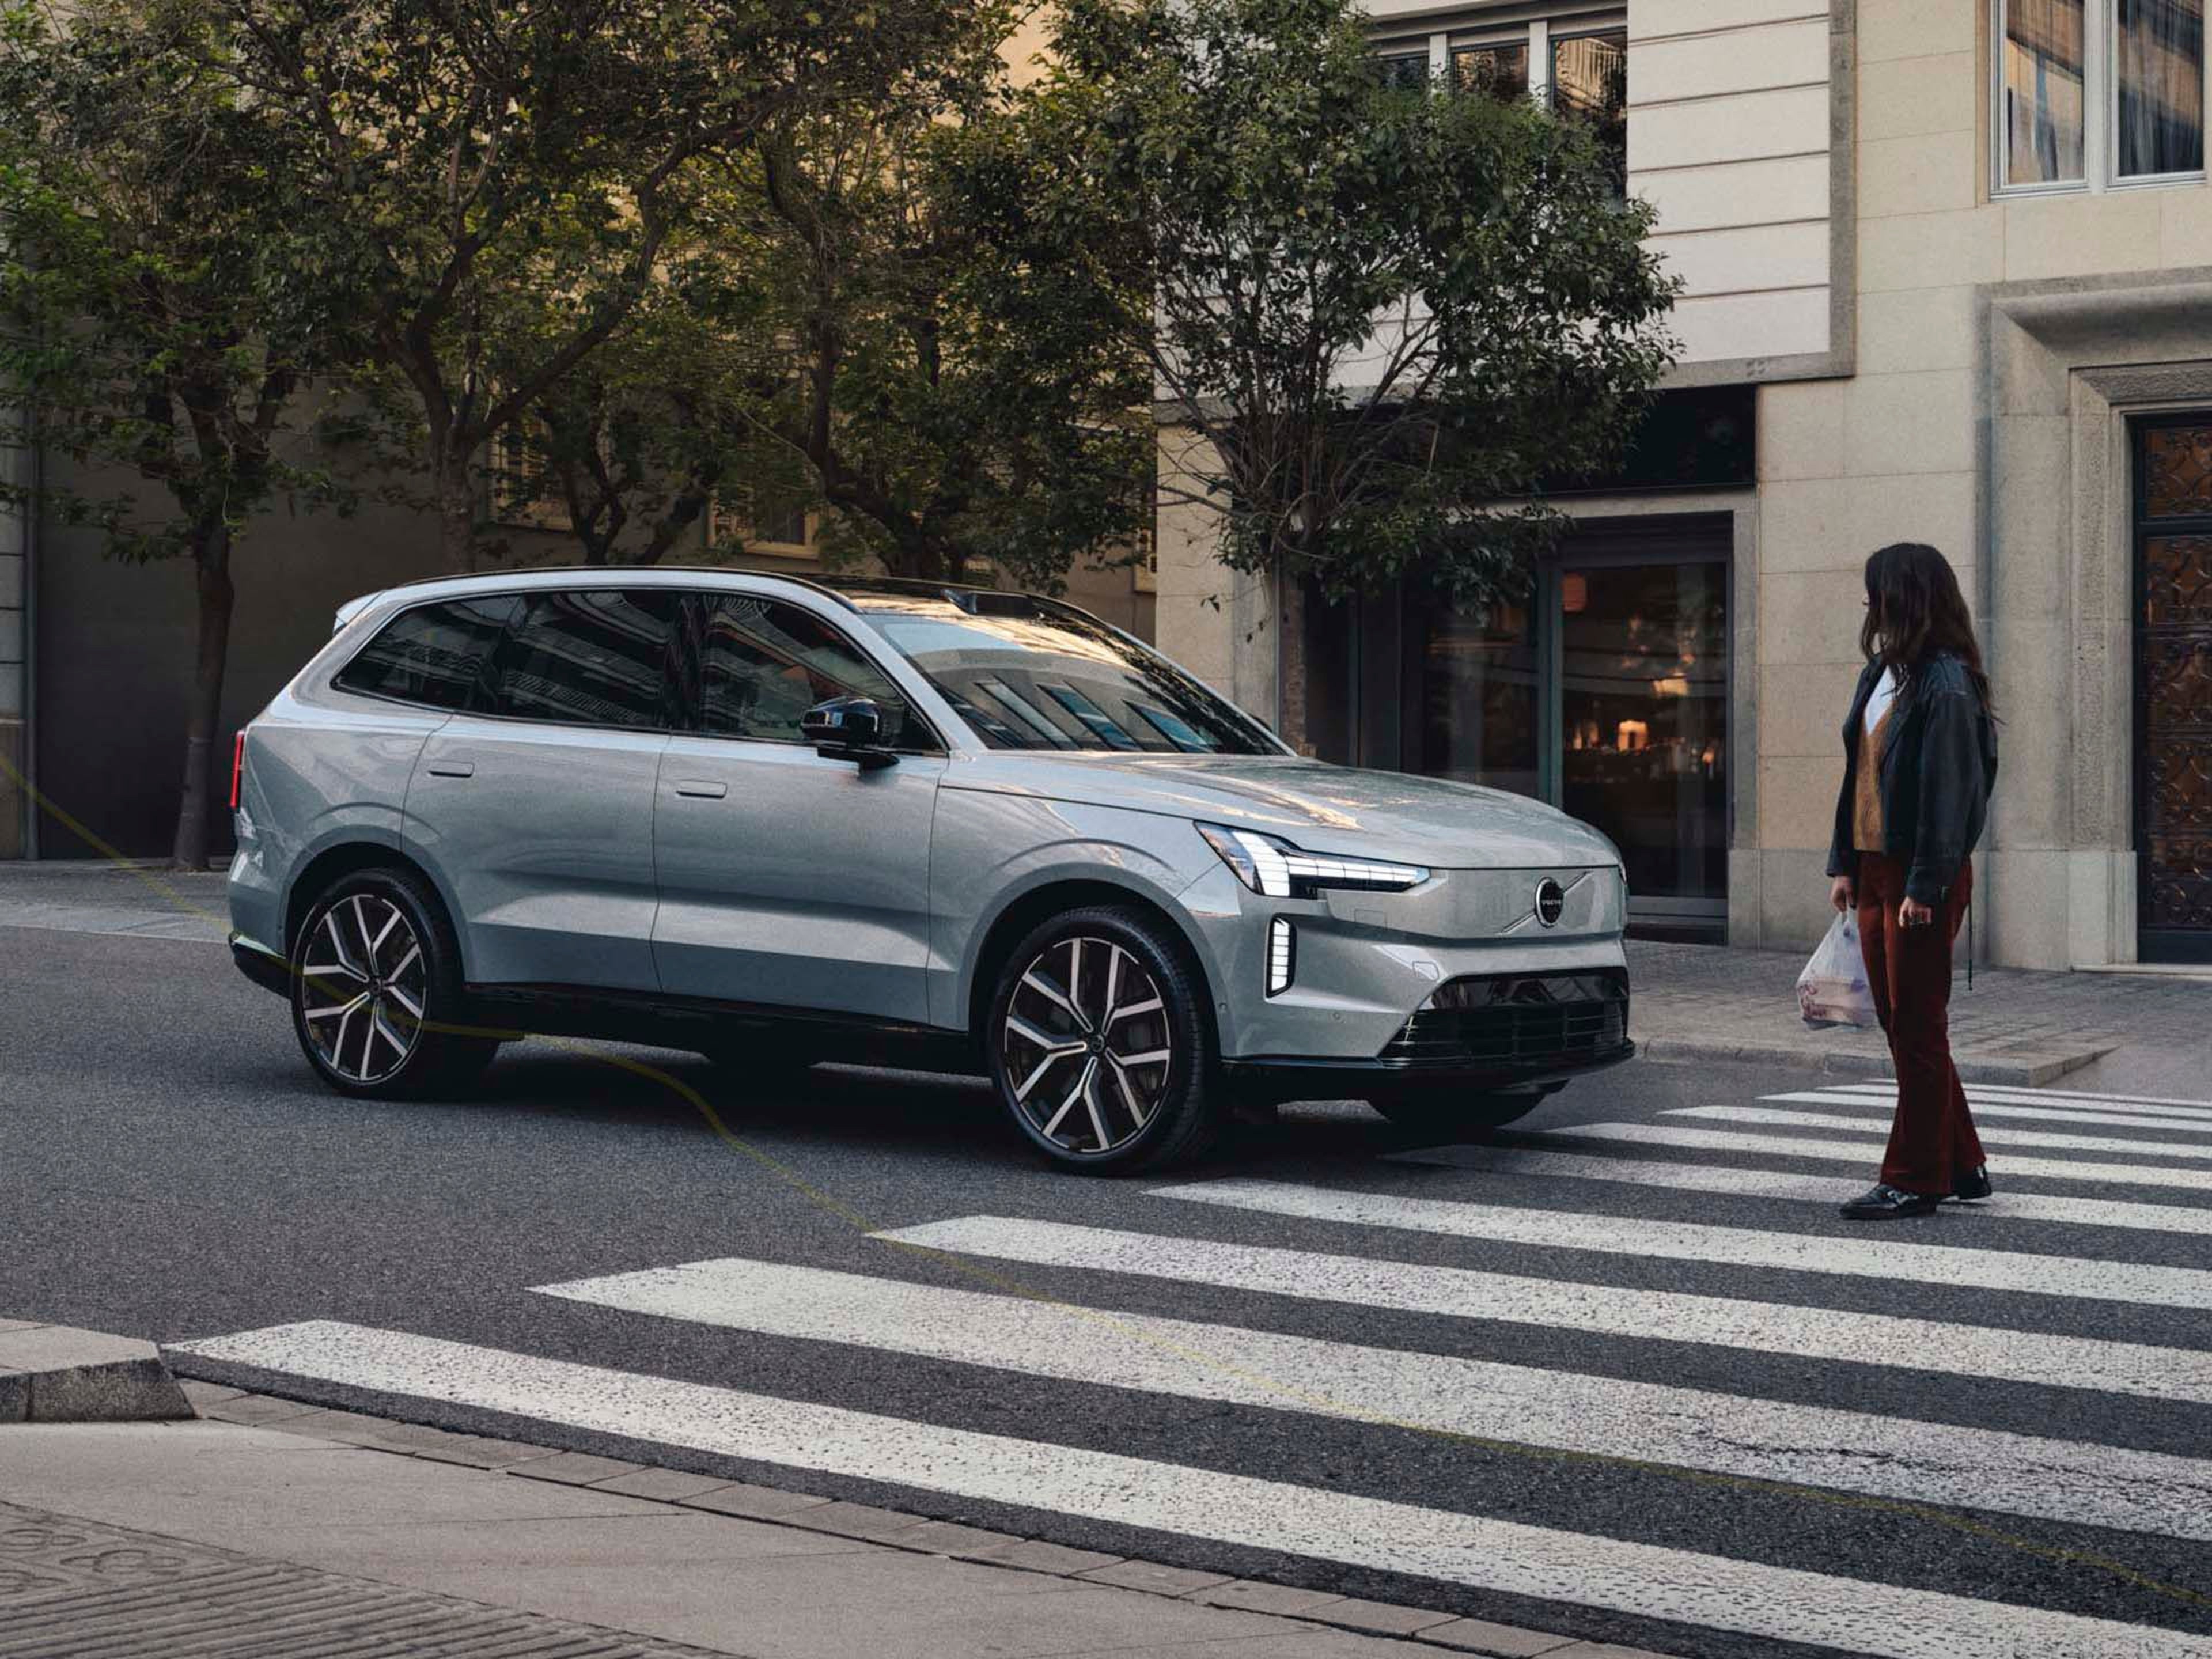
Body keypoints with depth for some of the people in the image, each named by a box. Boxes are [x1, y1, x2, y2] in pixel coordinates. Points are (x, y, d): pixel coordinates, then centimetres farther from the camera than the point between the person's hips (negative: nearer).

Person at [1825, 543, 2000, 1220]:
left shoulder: (1946, 685, -15)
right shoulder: (1880, 675, 11)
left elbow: (1948, 790, -17)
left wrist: (1926, 886, -19)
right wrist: (1845, 863, 11)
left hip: (1922, 878, -9)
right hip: (1874, 869, 9)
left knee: (1917, 1028, -1)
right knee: (1899, 1025, 13)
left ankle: (1915, 1179, 7)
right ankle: (1961, 1165, 23)